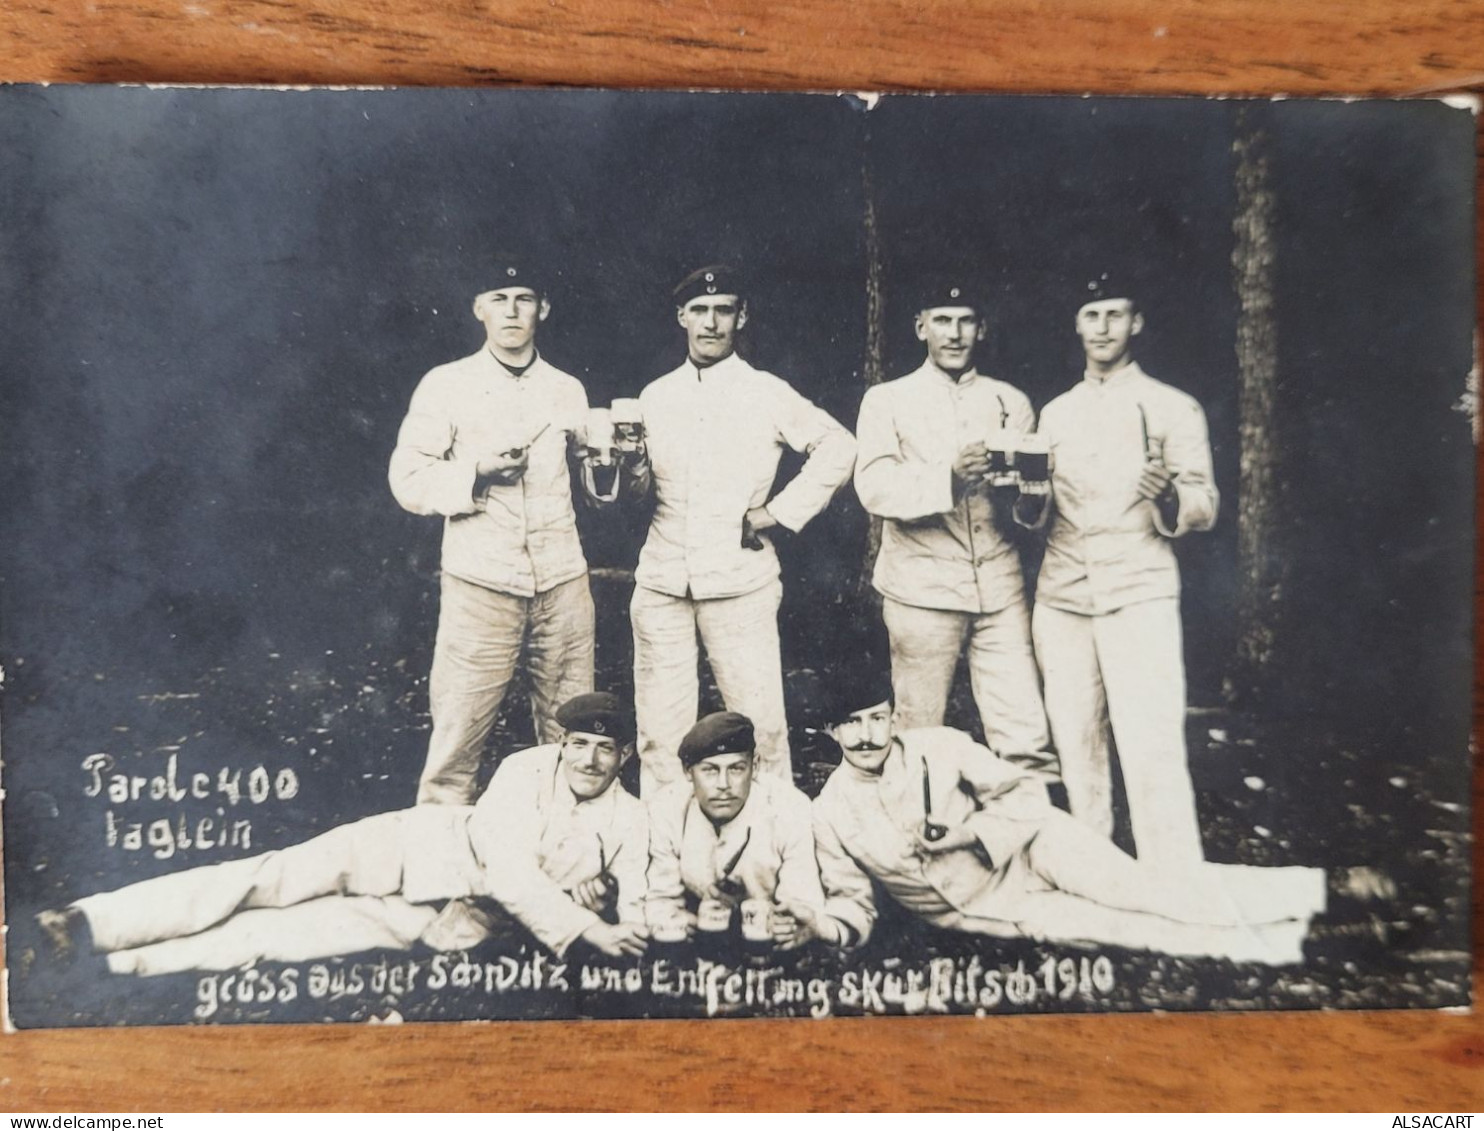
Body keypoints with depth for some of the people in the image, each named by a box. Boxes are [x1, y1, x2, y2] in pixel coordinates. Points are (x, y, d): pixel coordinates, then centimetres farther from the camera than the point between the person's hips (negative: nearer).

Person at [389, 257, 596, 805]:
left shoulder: (567, 390, 13)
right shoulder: (447, 385, 3)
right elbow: (408, 479, 0)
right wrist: (477, 470, -15)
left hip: (562, 580, 3)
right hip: (481, 584, -3)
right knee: (459, 733, -1)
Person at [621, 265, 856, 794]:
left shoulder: (767, 394, 1)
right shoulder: (654, 397, 13)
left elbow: (839, 448, 3)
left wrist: (781, 512, -3)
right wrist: (630, 478, -2)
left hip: (739, 582, -3)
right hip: (661, 582, 3)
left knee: (761, 724, -2)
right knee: (659, 730, 6)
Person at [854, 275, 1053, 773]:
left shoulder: (1010, 402, 15)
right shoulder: (887, 400, 6)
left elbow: (1037, 490, 12)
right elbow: (873, 487, -8)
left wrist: (1026, 485, -12)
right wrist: (949, 475, -23)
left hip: (999, 586, 3)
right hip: (922, 587, -2)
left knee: (1026, 740, -1)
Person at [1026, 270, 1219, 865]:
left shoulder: (1174, 407, 4)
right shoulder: (1054, 414, 16)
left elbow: (1205, 506, 0)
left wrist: (1169, 496, -22)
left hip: (1139, 594, -4)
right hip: (1060, 597, 4)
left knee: (1152, 750, -10)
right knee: (1077, 748, 7)